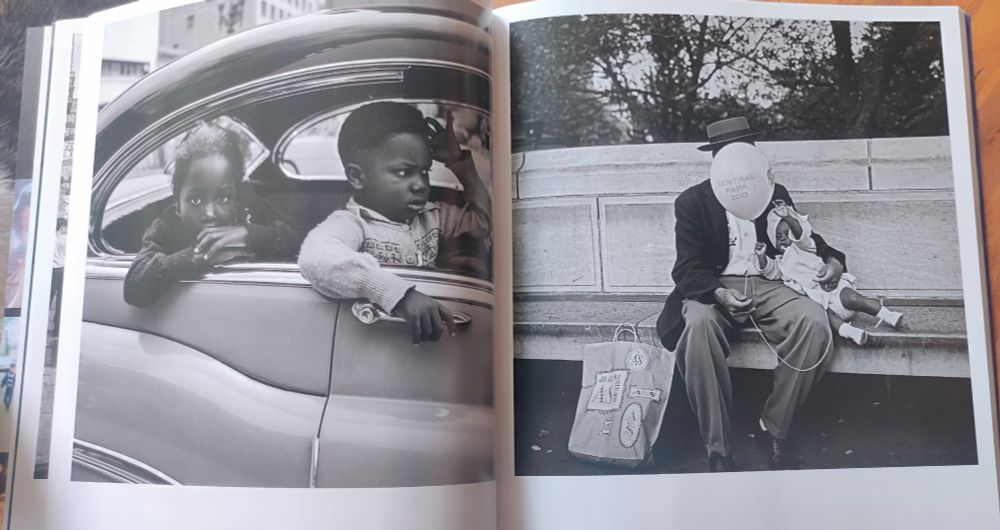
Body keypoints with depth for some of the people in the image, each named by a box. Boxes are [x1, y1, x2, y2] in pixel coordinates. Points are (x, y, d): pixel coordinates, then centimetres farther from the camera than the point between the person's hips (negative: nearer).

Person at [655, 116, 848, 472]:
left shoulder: (775, 194, 18)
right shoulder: (692, 201, 6)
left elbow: (803, 239, 23)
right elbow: (689, 267, -3)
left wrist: (832, 260, -2)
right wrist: (720, 294, -24)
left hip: (766, 285, 3)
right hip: (715, 289, -3)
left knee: (815, 321, -30)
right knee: (698, 323, -38)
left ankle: (775, 429, -12)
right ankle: (718, 449, -29)